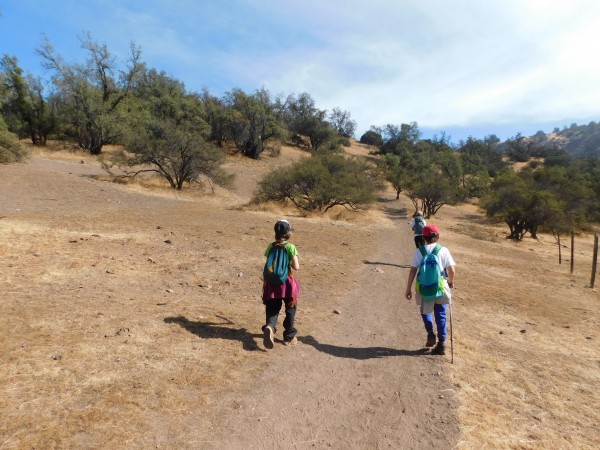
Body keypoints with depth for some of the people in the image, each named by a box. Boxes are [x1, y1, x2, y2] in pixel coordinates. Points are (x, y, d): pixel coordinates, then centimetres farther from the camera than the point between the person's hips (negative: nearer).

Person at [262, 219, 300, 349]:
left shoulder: (271, 247, 1)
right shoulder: (291, 247, -10)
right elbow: (296, 267, -13)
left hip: (272, 282, 3)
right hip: (286, 281, -3)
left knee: (272, 309, 9)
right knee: (290, 310, 16)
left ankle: (269, 326, -22)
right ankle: (289, 337, 24)